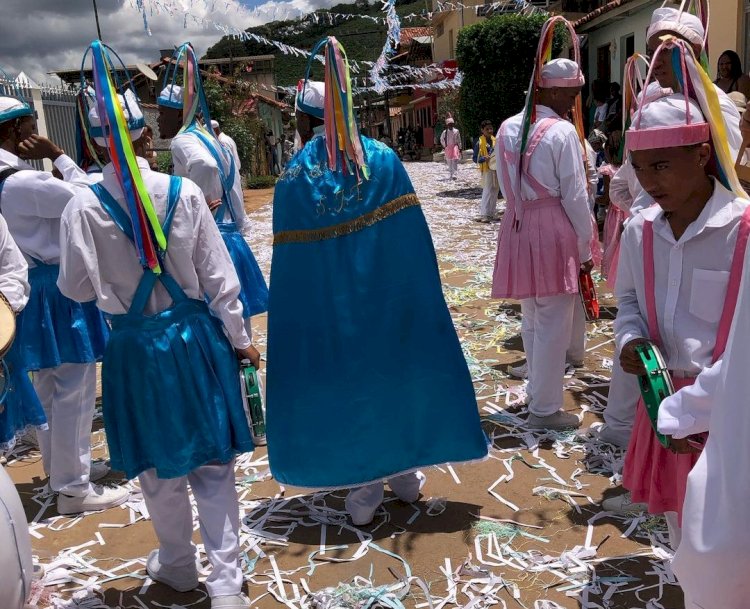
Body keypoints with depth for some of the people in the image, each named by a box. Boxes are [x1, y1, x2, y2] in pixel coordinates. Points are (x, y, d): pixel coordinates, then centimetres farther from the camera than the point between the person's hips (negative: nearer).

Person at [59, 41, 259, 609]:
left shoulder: (84, 206, -12)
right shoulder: (185, 193, -9)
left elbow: (77, 288, -5)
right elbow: (220, 276, -5)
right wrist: (239, 338, 4)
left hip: (136, 345, 0)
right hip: (196, 334, 1)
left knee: (160, 465, 18)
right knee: (213, 462, 11)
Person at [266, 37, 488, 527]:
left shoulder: (294, 180, -9)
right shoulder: (384, 160, -5)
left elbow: (291, 266, -8)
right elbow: (414, 239, -6)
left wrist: (296, 325, 1)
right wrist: (420, 299, 2)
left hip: (329, 311, -1)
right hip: (389, 299, 2)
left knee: (346, 386, 12)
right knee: (394, 375, 17)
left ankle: (365, 492, 21)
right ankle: (405, 474, 30)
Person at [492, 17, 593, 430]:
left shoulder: (507, 129, 6)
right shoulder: (562, 132, -13)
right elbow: (575, 197, -11)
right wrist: (584, 249, -4)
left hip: (517, 230, 7)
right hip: (554, 234, -7)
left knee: (532, 320, 20)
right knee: (553, 325, 2)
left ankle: (537, 389, 35)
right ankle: (544, 409, 11)